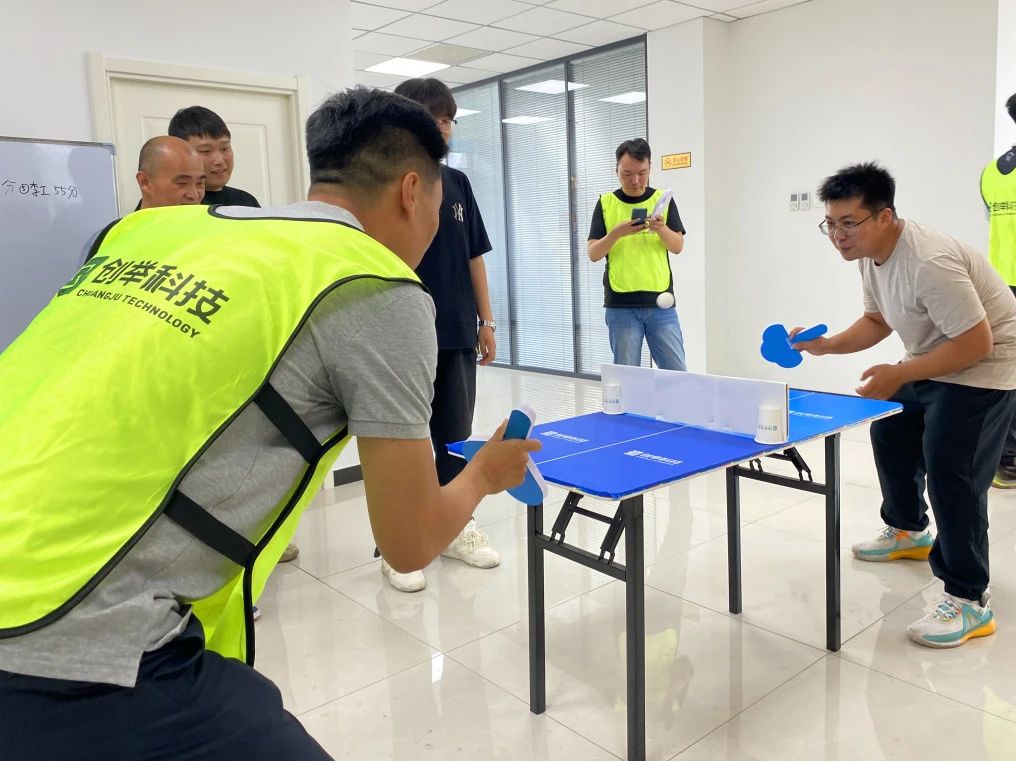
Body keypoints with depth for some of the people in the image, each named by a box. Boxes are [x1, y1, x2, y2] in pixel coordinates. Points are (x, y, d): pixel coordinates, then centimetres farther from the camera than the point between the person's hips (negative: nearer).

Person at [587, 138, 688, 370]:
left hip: (660, 302, 1)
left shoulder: (662, 199, 7)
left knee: (677, 372, 1)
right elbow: (593, 254, -1)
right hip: (621, 305, -1)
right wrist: (617, 233, -18)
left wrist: (661, 229, -18)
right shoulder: (606, 203, 4)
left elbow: (678, 246, 2)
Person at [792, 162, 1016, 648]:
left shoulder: (929, 262, -33)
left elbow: (976, 343, -31)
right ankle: (908, 531, 42)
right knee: (889, 433, 19)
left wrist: (898, 375, -29)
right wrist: (826, 345, -7)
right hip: (932, 362, 10)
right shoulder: (869, 254, -3)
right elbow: (878, 321, 9)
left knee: (949, 470, -19)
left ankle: (969, 603, -8)